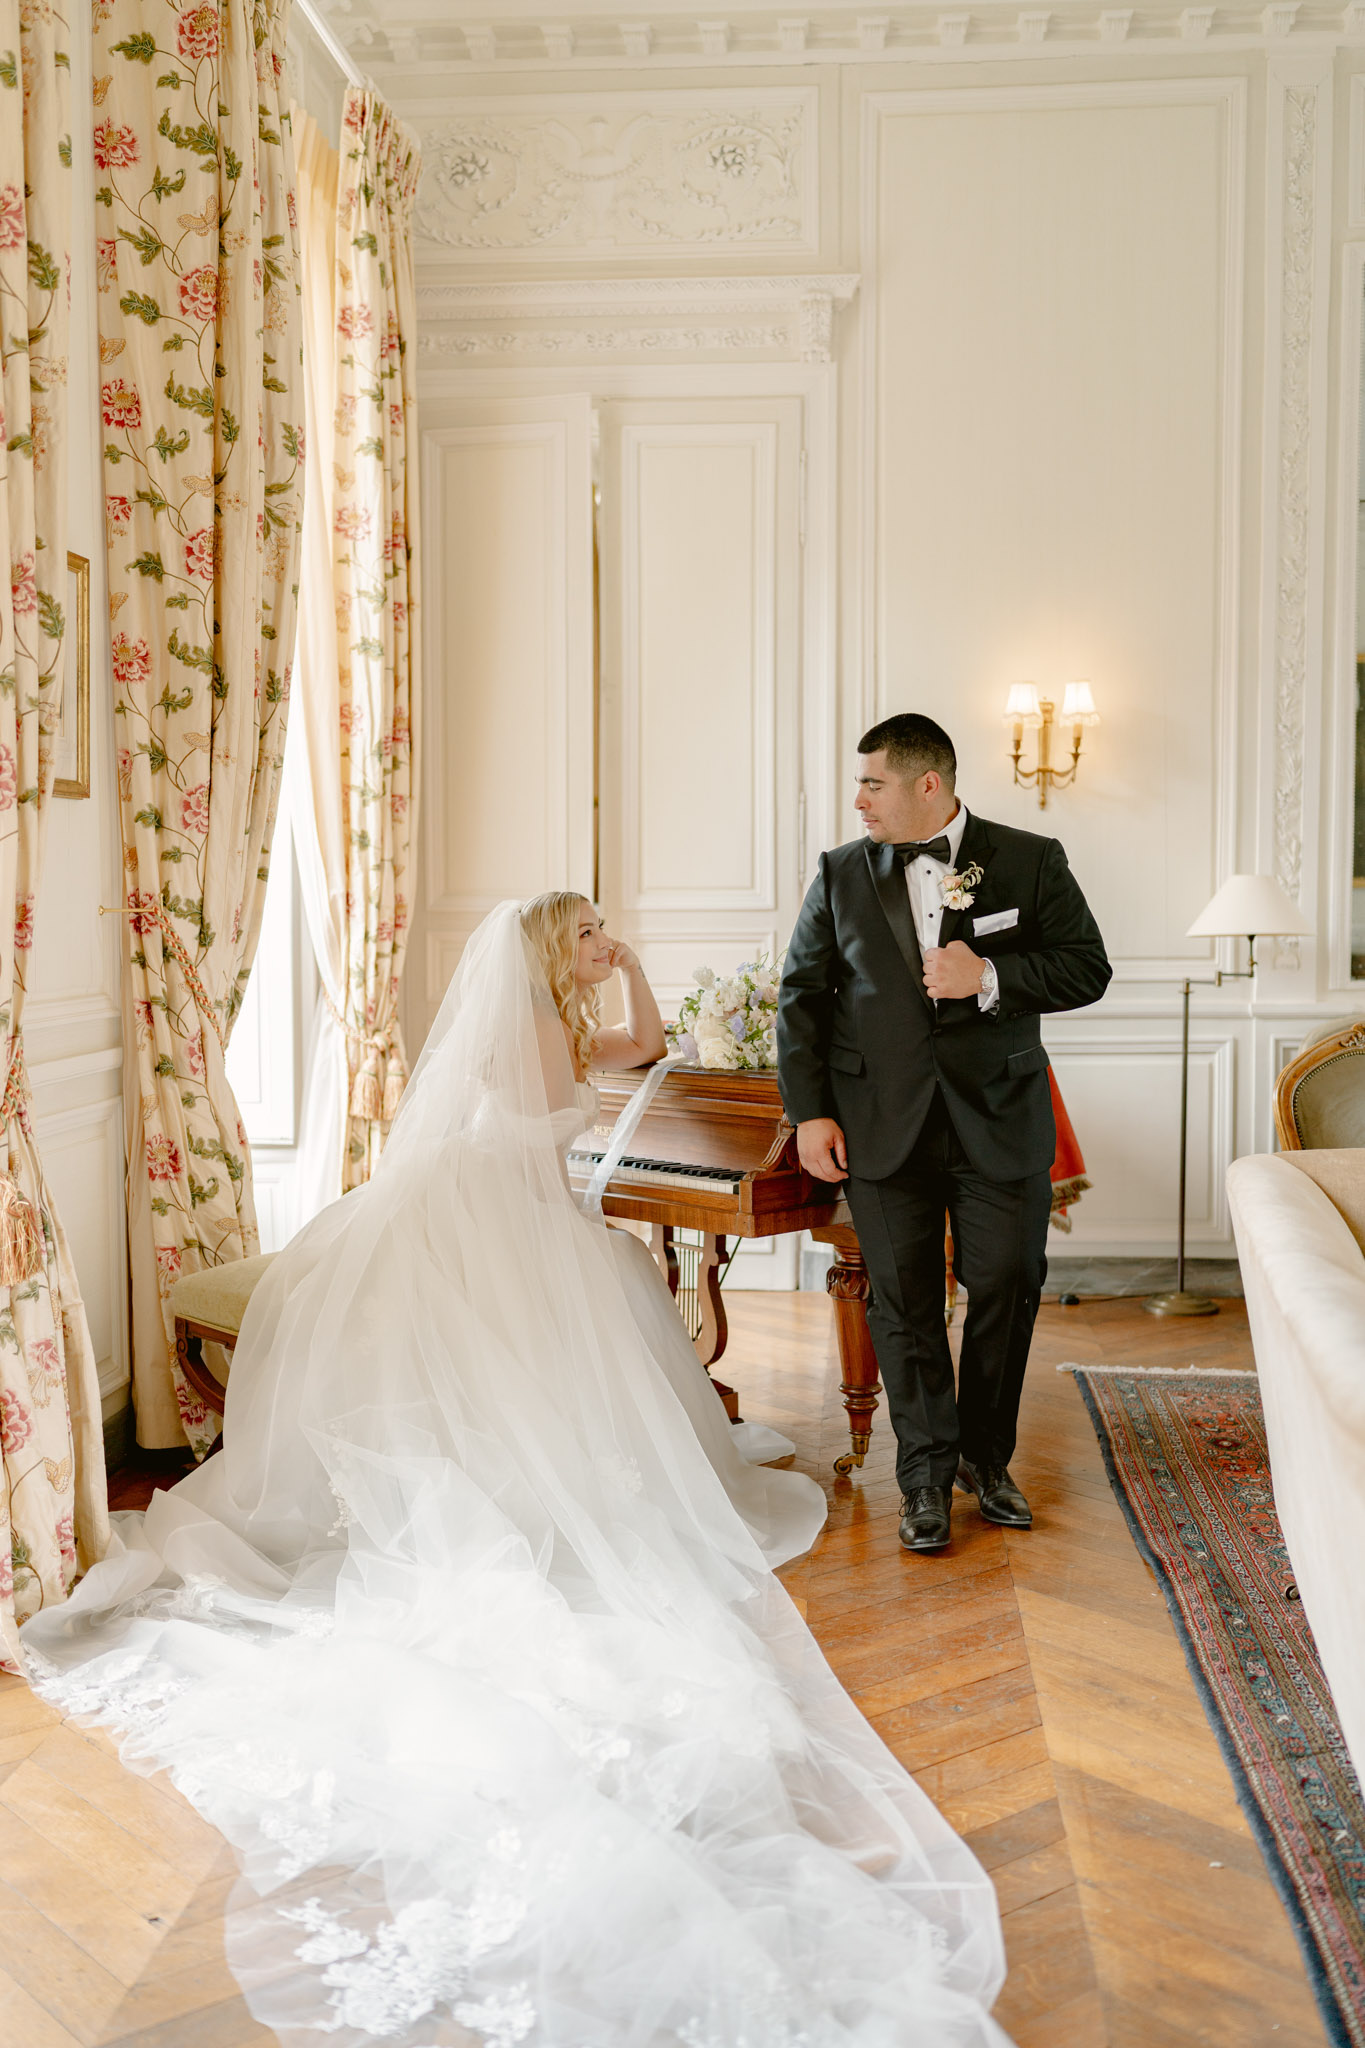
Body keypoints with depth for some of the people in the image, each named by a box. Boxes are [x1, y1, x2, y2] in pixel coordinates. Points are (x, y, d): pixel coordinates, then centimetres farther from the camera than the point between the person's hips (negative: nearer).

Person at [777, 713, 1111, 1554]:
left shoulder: (1031, 861, 0)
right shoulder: (841, 875, 5)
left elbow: (1088, 969, 0)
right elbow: (802, 994, 6)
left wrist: (991, 977, -17)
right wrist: (810, 1112, -1)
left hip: (1001, 1121, 0)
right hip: (885, 1127, 1)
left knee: (1008, 1287, 7)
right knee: (904, 1301, 4)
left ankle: (986, 1456, 29)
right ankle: (927, 1477, 19)